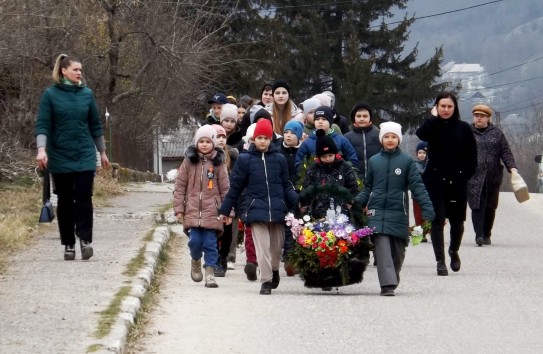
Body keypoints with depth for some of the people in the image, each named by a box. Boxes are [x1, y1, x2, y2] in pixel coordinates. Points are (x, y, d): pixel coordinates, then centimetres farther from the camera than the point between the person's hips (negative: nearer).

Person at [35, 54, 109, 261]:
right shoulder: (50, 95, -2)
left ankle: (85, 240, -10)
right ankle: (68, 244, 10)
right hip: (60, 158, -1)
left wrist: (102, 152, 17)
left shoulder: (87, 94, 6)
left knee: (83, 198, -10)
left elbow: (95, 125, 13)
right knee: (65, 201, 4)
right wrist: (41, 149, -21)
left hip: (85, 156, 1)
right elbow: (42, 125, -6)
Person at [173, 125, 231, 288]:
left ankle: (210, 273, 4)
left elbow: (225, 188, 7)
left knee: (210, 243, -2)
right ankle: (195, 261, 22)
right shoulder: (189, 161, 6)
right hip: (192, 210, 0)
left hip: (212, 211, 0)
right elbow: (180, 186, 7)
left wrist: (228, 211, 4)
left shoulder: (218, 163, 5)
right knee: (195, 241, -7)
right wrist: (179, 208, 1)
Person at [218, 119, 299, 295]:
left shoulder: (279, 159, 8)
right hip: (256, 210, -2)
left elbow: (286, 185, 13)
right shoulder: (245, 159, 4)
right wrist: (224, 210, 10)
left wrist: (297, 203, 2)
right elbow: (235, 187, 8)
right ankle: (266, 281, -3)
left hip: (277, 209, 2)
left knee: (277, 246, 10)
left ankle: (274, 270, 38)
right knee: (262, 247, -9)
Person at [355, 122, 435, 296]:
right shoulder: (373, 161, 10)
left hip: (398, 213, 0)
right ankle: (387, 284, -20)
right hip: (377, 212, 0)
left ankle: (393, 281, 25)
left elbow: (417, 187, -3)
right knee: (383, 247, -14)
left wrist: (427, 210, -13)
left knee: (398, 251, 6)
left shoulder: (407, 161, 3)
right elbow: (368, 188, 14)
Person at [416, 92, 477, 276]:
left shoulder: (463, 128, 3)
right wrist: (434, 118, -14)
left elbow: (472, 155, 6)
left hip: (457, 181, 1)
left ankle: (454, 251, 34)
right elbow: (421, 135, -22)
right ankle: (440, 261, -2)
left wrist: (465, 173, -4)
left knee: (457, 220, 7)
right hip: (435, 180, -1)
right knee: (437, 221, -5)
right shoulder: (432, 126, 2)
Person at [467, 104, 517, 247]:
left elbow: (505, 152, 6)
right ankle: (479, 234, -18)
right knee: (477, 205, -13)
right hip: (473, 177, -2)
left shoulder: (497, 133, 10)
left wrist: (512, 167, -7)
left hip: (493, 176, 2)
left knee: (490, 207, 8)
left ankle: (487, 235, 19)